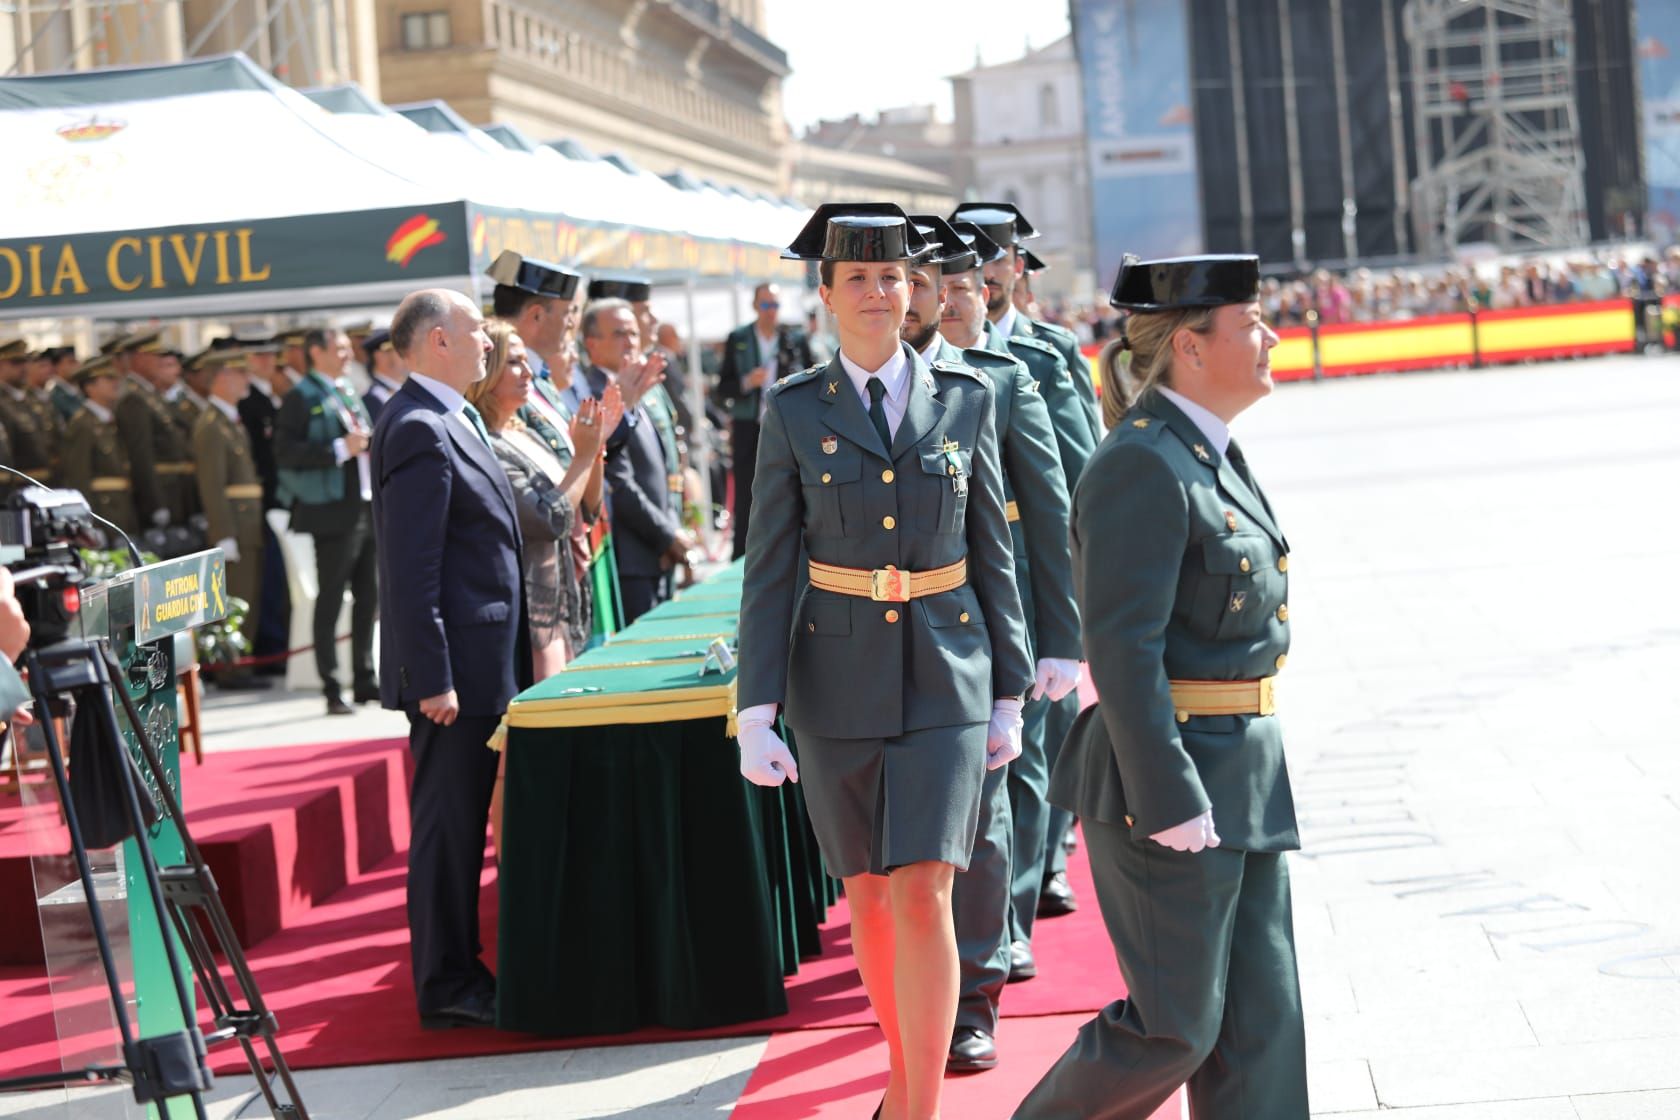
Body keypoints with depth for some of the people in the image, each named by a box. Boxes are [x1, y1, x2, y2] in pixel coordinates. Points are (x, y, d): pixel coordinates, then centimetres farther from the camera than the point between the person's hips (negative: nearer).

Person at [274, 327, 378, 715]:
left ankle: (364, 681, 21)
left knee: (368, 597, 11)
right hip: (334, 512, -8)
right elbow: (285, 453, -16)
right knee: (330, 601, -2)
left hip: (368, 508, 8)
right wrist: (340, 450, -21)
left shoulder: (349, 393, 18)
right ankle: (332, 690, 2)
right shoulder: (302, 399, -6)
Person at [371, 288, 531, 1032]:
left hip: (482, 662, 10)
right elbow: (411, 570, -21)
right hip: (456, 662, -10)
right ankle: (447, 987, 4)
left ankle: (458, 975, 23)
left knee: (463, 821, 14)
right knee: (447, 823, -3)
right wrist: (432, 679, -23)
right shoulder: (418, 429, -16)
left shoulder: (452, 419, 16)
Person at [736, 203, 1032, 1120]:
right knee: (867, 888, 12)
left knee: (923, 894, -13)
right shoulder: (793, 410, -2)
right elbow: (768, 569, -3)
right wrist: (756, 715, -10)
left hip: (944, 679, -1)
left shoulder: (965, 399, 1)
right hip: (835, 677, 1)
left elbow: (993, 554, 5)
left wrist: (1009, 697, 4)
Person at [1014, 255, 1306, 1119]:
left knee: (1260, 1016, 10)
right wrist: (1169, 803, -23)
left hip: (1243, 778, 10)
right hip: (1171, 782, -10)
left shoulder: (1208, 453, 13)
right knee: (1175, 1026, -2)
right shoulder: (1141, 466, -18)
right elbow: (1121, 650, -22)